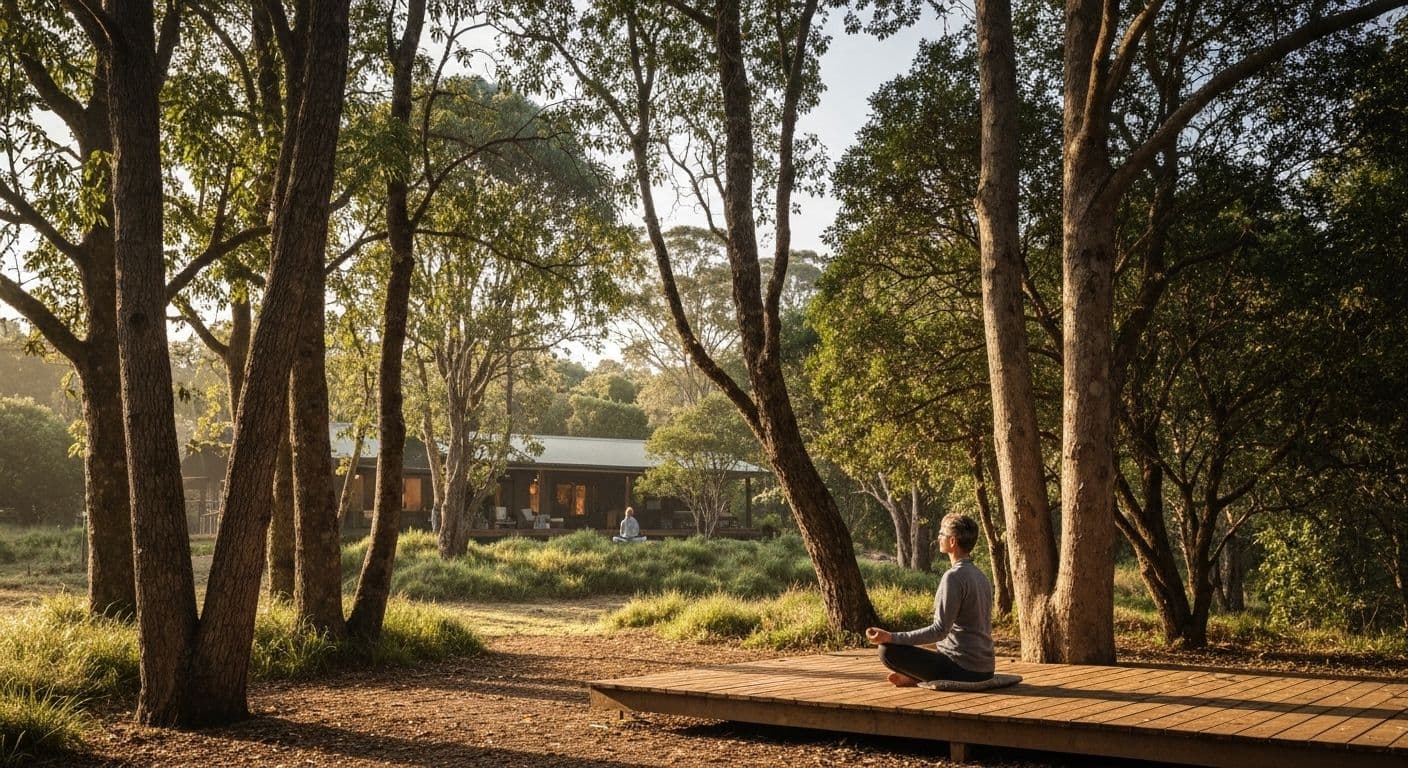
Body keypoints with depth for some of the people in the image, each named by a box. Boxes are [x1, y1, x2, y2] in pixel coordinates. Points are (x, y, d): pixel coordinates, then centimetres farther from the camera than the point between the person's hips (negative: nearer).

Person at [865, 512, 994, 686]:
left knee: (888, 650, -14)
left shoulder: (954, 576, -16)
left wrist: (890, 637, -22)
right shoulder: (981, 577, 12)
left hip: (962, 669, -9)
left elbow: (940, 630, -21)